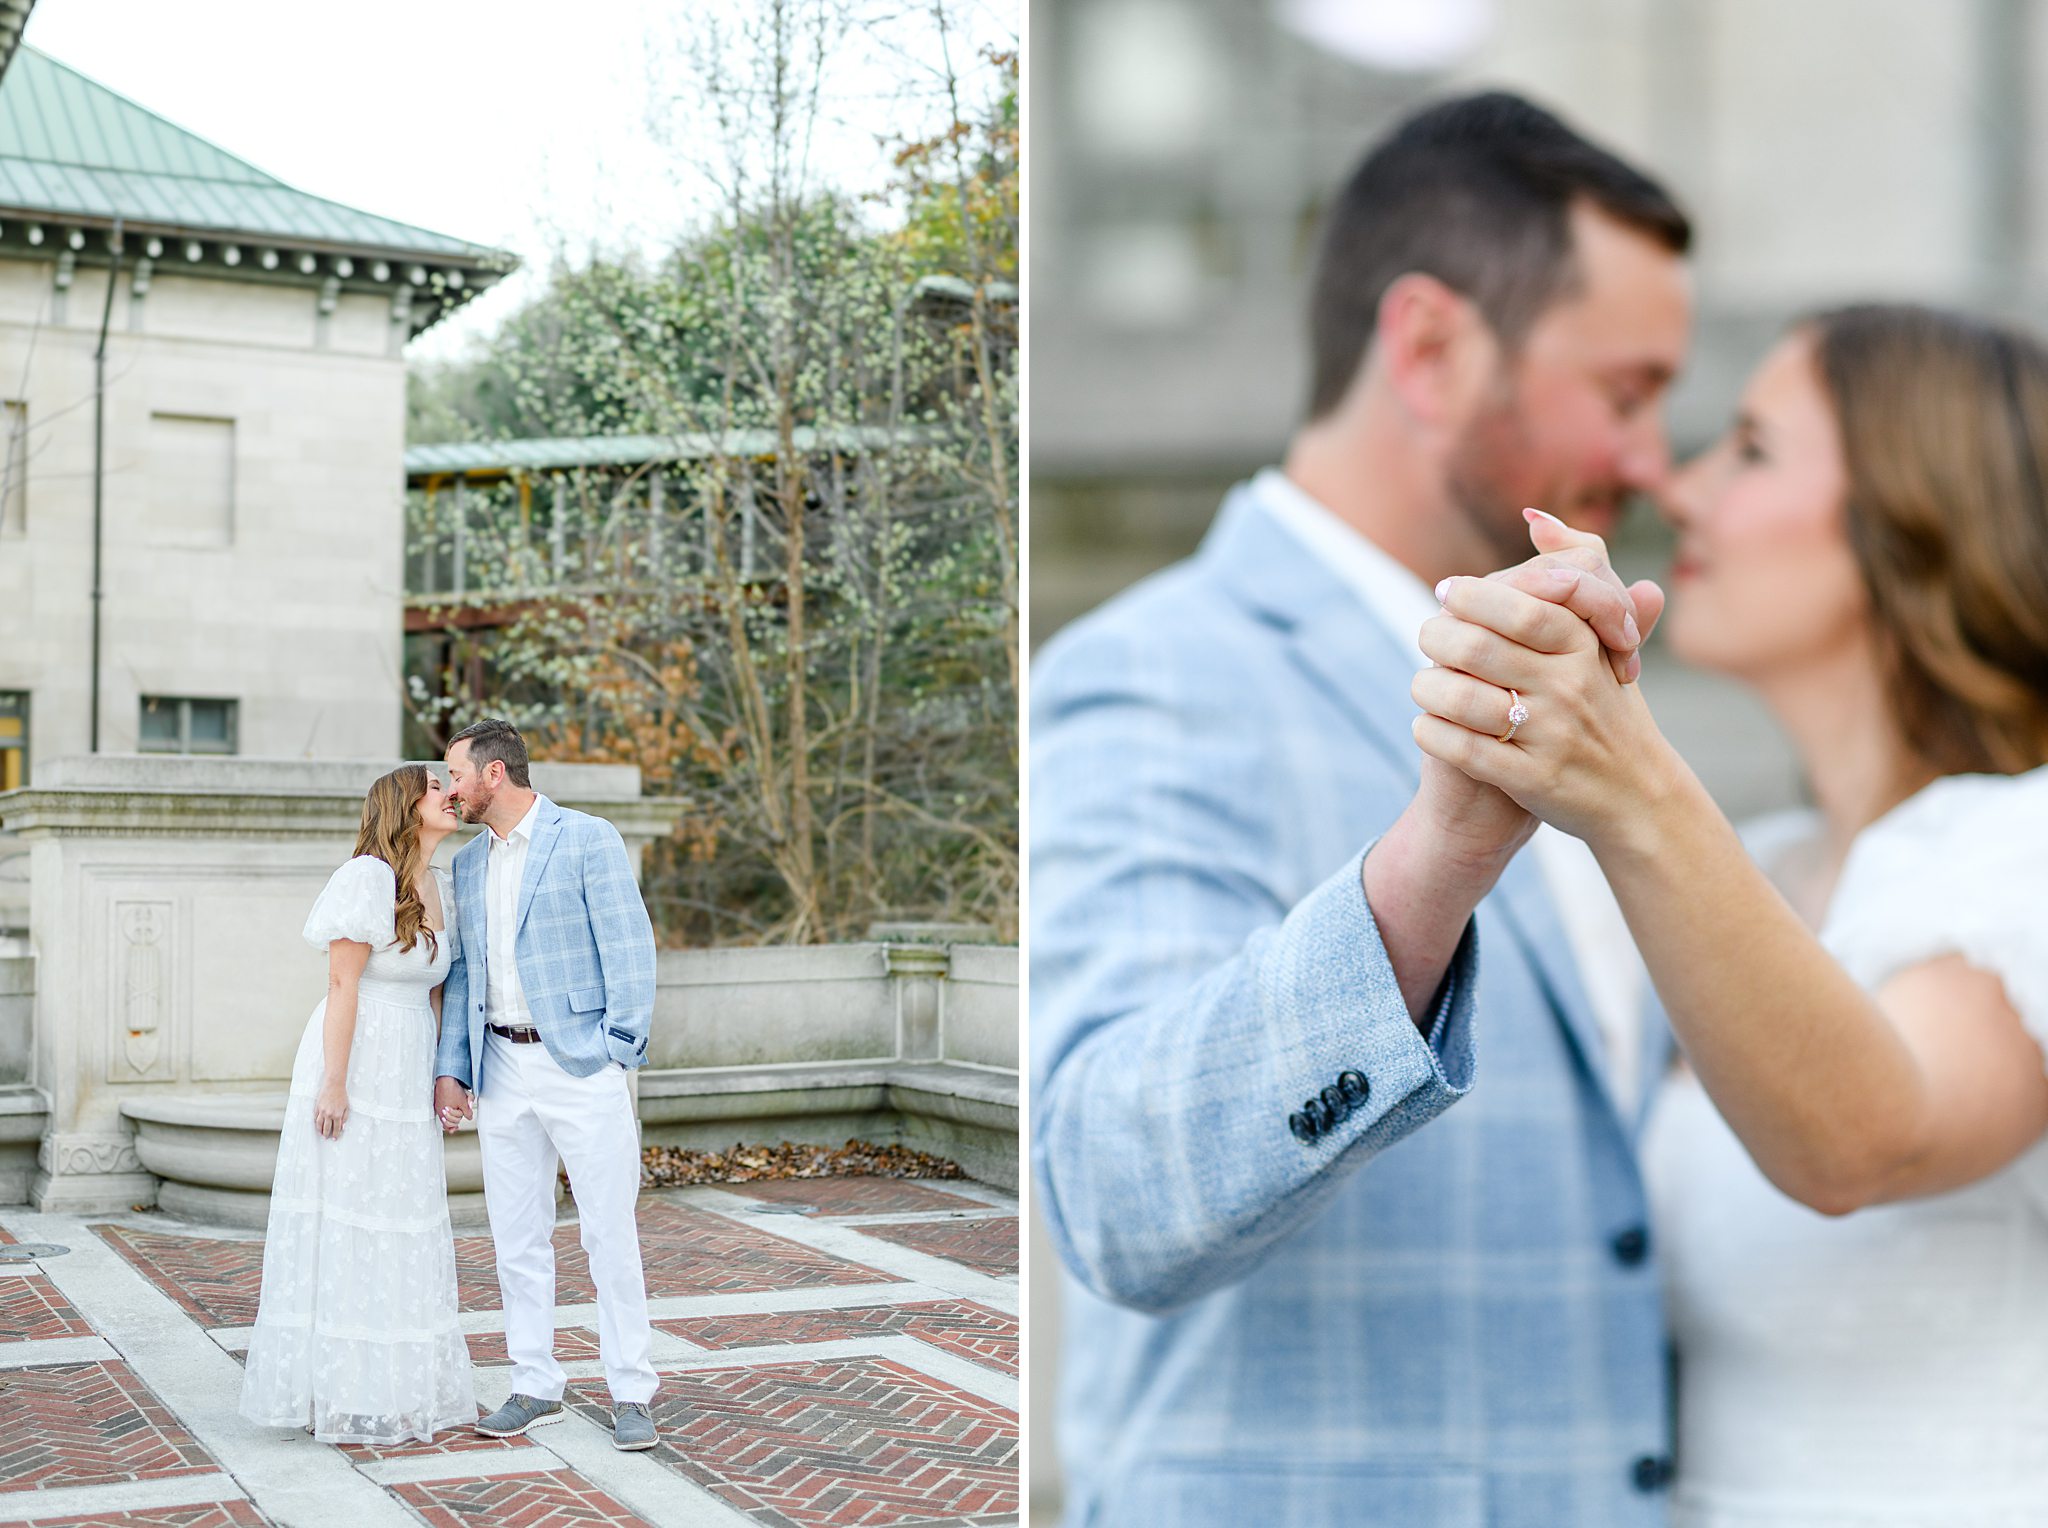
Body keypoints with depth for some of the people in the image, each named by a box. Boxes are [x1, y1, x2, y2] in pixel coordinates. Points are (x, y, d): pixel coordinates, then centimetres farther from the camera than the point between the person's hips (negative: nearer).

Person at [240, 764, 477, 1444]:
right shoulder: (368, 877, -13)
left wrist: (444, 1076, 10)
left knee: (404, 1227, 11)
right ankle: (340, 1393, 7)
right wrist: (334, 1083, -18)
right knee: (343, 1224, -1)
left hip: (408, 1073, 8)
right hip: (356, 1061, -8)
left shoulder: (440, 887, 10)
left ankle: (399, 1386, 20)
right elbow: (342, 983, -15)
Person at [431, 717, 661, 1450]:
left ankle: (631, 1392, 7)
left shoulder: (588, 839, -6)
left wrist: (620, 1052, -13)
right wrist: (450, 1071, 7)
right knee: (517, 1238, 9)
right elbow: (462, 973, 15)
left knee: (611, 1233, -2)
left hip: (580, 1063, -6)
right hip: (502, 1069, 6)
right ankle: (536, 1387, 19)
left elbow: (628, 946, -8)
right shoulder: (468, 863, 13)